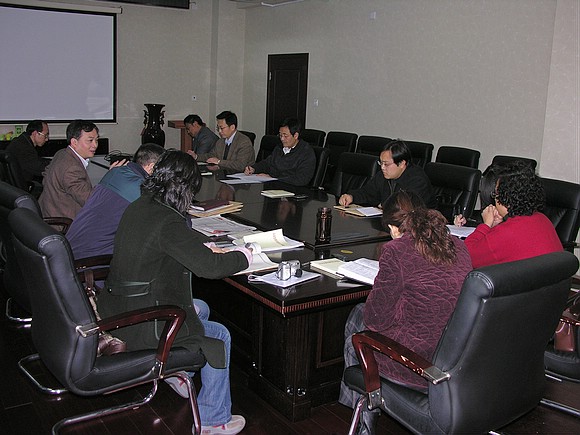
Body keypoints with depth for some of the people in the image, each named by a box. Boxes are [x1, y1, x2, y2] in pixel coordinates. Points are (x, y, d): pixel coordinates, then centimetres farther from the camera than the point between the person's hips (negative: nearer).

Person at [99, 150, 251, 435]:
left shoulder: (138, 207, 3)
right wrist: (242, 256, -7)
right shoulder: (167, 221, -24)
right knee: (219, 336, 8)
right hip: (142, 326, -9)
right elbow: (208, 267, -25)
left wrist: (202, 248, 18)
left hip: (118, 311, 9)